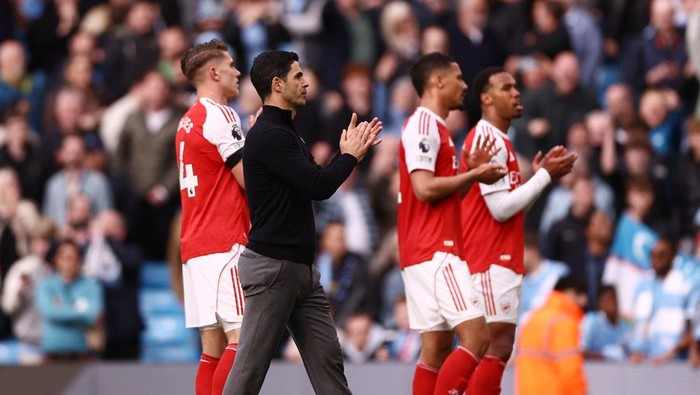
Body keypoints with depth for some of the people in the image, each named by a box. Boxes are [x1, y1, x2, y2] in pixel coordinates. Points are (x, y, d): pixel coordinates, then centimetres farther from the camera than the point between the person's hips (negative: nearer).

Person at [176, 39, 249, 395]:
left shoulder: (188, 121, 19)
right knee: (243, 336, -13)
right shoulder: (219, 115, -9)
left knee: (214, 346, 6)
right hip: (225, 244, -9)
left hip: (195, 244, 9)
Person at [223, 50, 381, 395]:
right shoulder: (268, 135, -15)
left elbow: (315, 183, 24)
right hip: (272, 266, -10)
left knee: (327, 359, 6)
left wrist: (350, 152, 13)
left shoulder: (285, 133, 16)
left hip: (301, 268, 10)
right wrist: (349, 155, -4)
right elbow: (318, 186, -21)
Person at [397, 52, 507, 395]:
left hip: (431, 254, 10)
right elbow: (424, 188, -20)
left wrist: (473, 172, 12)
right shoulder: (423, 125, -9)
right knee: (476, 335, -15)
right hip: (435, 252, -10)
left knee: (438, 347, 7)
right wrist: (473, 175, -10)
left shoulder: (434, 127, 21)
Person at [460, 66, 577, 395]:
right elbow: (501, 208, -19)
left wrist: (542, 174, 11)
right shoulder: (488, 139, -13)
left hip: (501, 260, 10)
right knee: (497, 347, -14)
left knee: (497, 348, 9)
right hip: (492, 260, -10)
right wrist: (546, 175, -12)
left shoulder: (498, 140, 19)